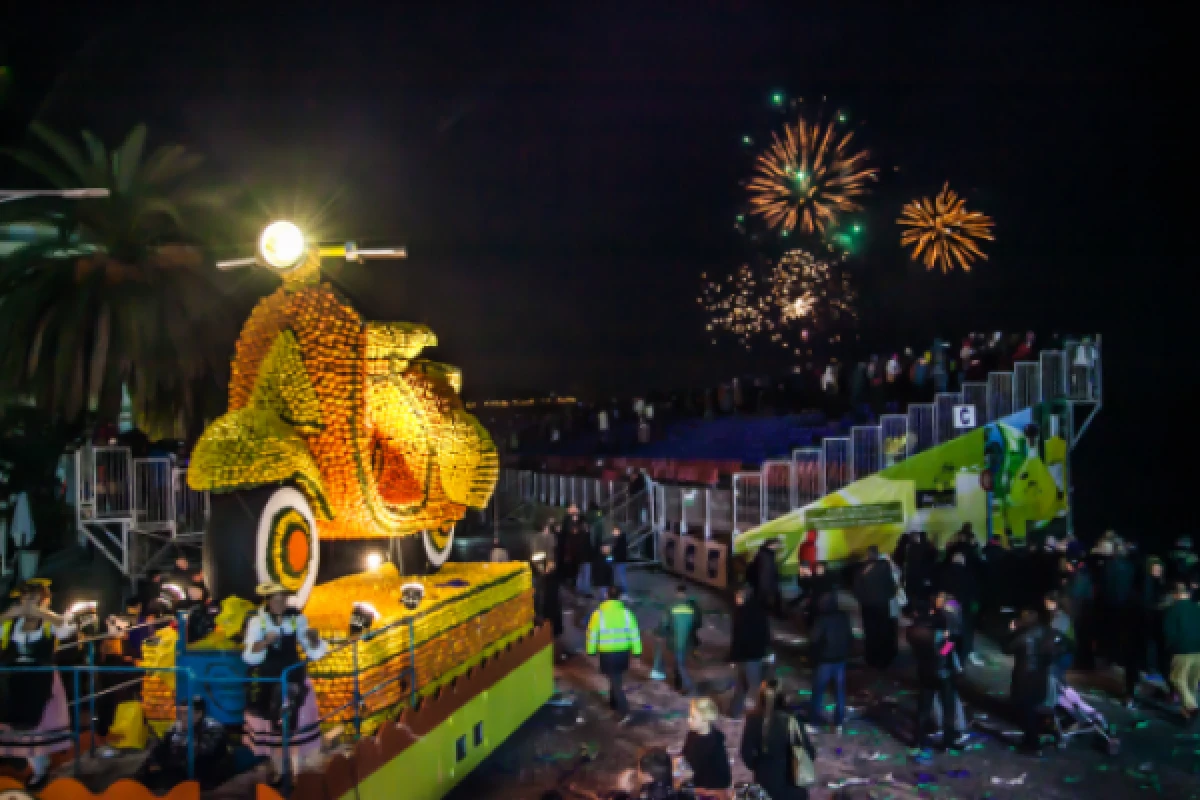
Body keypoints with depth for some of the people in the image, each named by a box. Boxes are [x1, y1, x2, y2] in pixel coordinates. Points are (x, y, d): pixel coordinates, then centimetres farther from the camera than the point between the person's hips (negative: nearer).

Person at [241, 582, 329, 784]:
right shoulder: (257, 621, -9)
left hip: (294, 678, 0)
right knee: (271, 726, 11)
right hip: (266, 681, 0)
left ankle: (296, 772, 11)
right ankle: (277, 770, 28)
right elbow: (250, 657, -14)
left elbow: (315, 653, -3)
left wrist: (313, 638, -23)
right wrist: (264, 642, -31)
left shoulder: (297, 619, -5)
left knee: (296, 725, 0)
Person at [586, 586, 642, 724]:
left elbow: (592, 634, -4)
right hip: (623, 652, 3)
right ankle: (613, 703, 42)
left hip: (607, 653, -3)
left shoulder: (598, 613, -9)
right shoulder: (626, 612, -4)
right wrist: (636, 652, 4)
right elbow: (634, 633, -3)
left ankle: (624, 712, -12)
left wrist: (591, 651, 8)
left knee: (615, 682, -1)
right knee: (616, 679, 25)